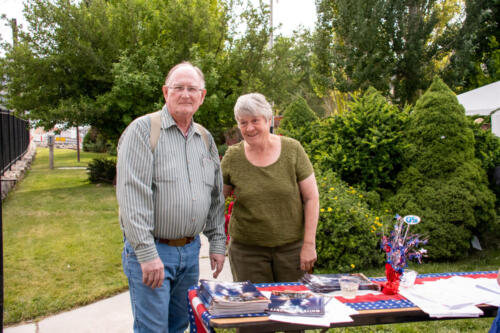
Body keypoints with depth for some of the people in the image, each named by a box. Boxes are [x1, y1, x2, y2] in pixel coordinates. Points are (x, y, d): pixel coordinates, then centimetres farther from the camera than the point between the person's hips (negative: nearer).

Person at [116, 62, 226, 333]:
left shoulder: (205, 139, 11)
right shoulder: (143, 130, -9)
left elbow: (216, 196, 17)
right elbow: (132, 196, -17)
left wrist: (217, 243, 12)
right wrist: (147, 254, -21)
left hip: (190, 250, 6)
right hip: (151, 250, -6)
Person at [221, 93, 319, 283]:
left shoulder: (292, 149, -5)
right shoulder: (233, 157, -3)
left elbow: (311, 198, -3)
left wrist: (309, 244, -6)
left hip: (292, 245, 0)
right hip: (247, 248, 1)